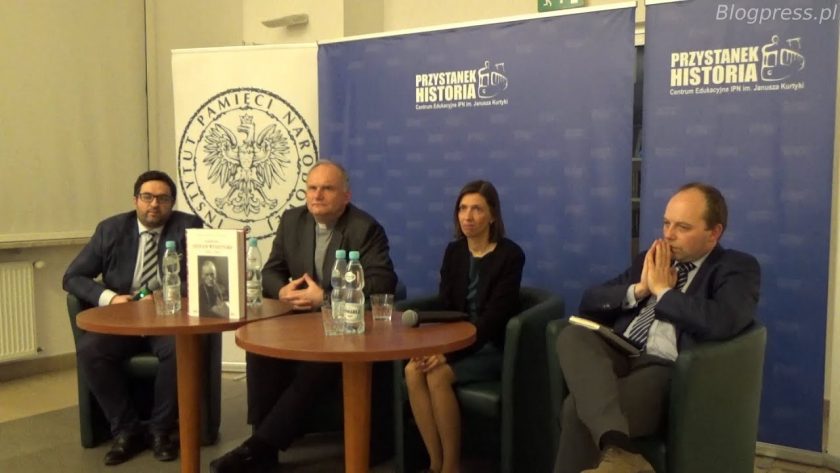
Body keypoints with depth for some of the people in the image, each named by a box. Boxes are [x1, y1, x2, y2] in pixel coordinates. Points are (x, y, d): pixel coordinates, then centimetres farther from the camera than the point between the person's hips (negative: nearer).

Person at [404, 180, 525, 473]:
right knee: (413, 370, -23)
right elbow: (444, 308, 4)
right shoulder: (454, 252, 7)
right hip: (456, 340, 5)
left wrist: (449, 352, -25)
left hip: (493, 347, -5)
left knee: (437, 376, -28)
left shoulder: (510, 255, -12)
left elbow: (493, 317, -19)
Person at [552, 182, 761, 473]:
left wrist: (663, 290, -7)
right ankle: (616, 448, -46)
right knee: (572, 335, -31)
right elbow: (590, 302, 17)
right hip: (619, 353, 7)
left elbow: (722, 323, -20)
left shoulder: (737, 267, 4)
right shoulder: (652, 259, 22)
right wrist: (639, 289, 0)